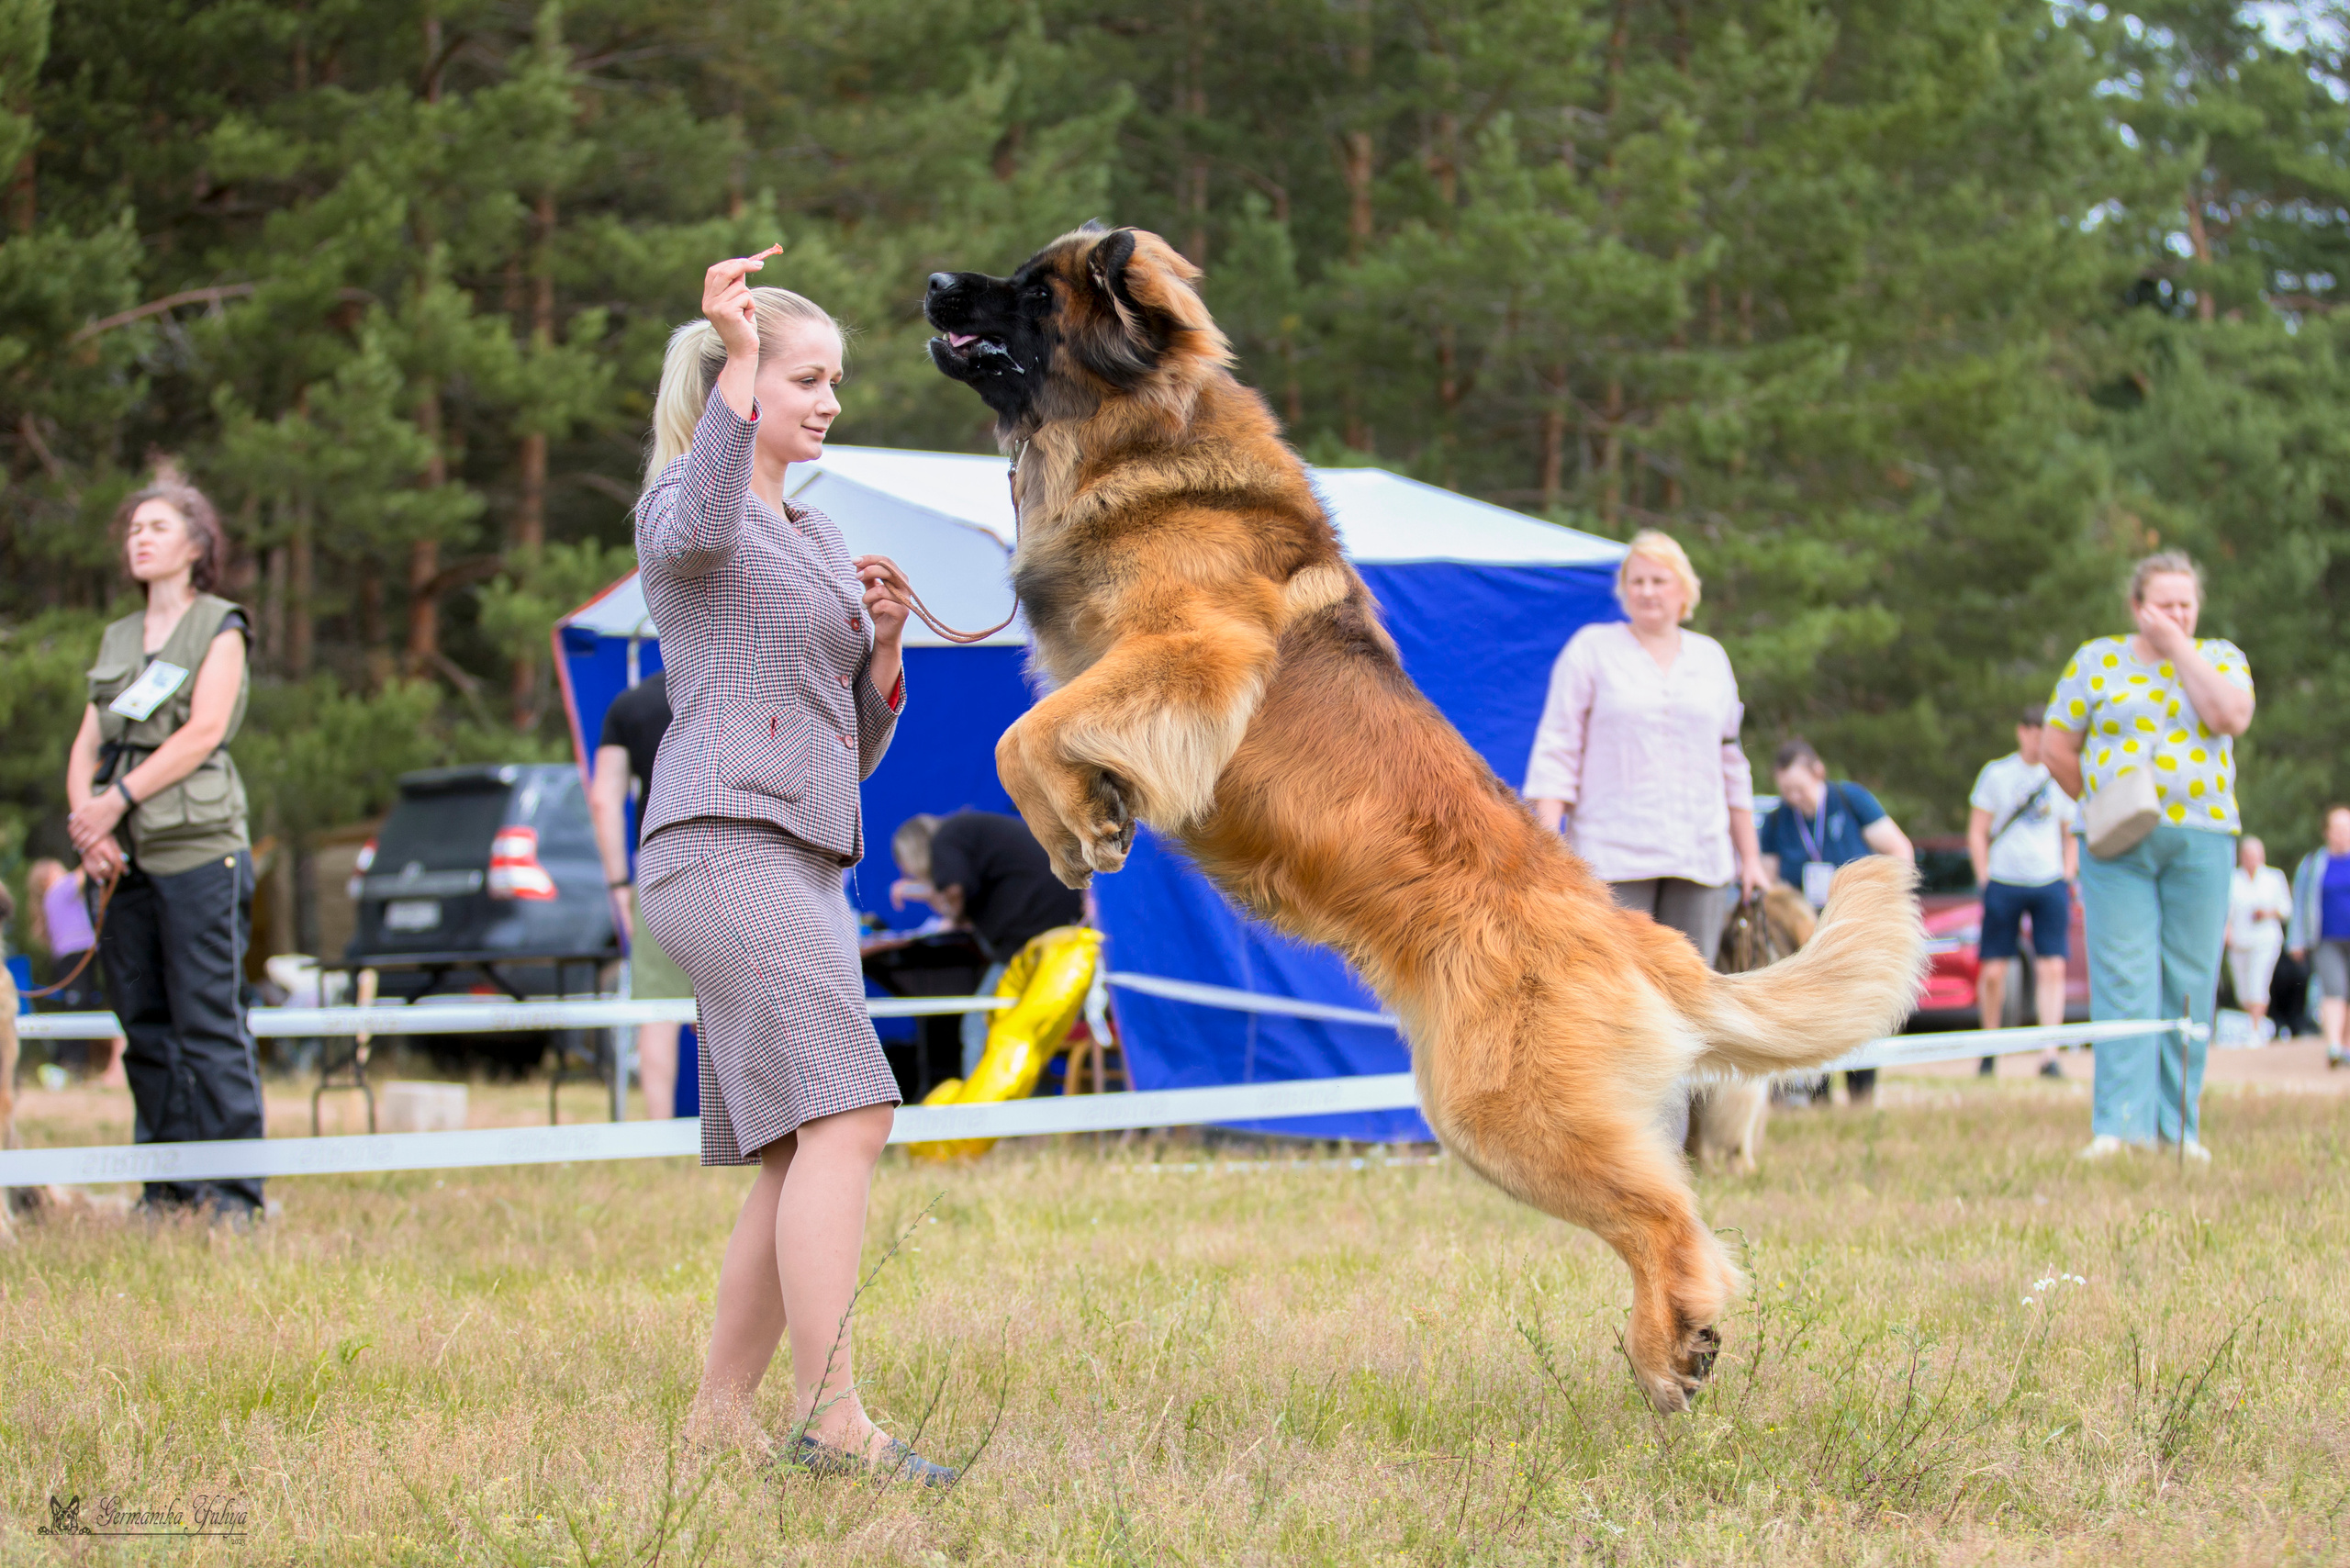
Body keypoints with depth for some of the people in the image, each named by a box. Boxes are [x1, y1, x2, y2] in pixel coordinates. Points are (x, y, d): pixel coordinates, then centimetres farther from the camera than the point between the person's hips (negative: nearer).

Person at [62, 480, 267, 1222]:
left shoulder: (220, 628, 3)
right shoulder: (117, 639, 19)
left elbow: (203, 733, -9)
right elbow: (88, 743, 13)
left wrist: (117, 801, -15)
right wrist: (86, 819, -6)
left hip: (198, 847, -6)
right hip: (123, 856, 6)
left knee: (209, 1026, -8)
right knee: (144, 1028, 6)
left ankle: (232, 1195, -7)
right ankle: (166, 1190, 11)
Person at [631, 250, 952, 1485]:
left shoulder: (812, 541, 25)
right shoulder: (683, 495, -1)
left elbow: (854, 746, 23)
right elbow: (691, 538, -31)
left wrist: (884, 641, 5)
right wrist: (739, 359, -33)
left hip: (799, 873, 9)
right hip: (725, 853, -9)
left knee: (798, 1169, 5)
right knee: (847, 1117, -21)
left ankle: (718, 1420, 11)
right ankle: (833, 1419, -25)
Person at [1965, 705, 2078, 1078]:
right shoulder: (1996, 774, 3)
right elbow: (1977, 832, 5)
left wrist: (2067, 880, 7)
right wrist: (1985, 880, -2)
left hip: (2050, 883, 1)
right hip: (2003, 881, -1)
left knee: (2052, 968, -10)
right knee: (1993, 971, -1)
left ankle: (2049, 1056, -12)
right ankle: (1990, 1052, 18)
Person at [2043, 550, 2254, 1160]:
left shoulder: (2220, 657, 10)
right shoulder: (2096, 660, 8)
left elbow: (2230, 718, -11)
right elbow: (2058, 749, 10)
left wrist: (2179, 648, -8)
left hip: (2201, 840, 1)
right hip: (2118, 848, -1)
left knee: (2189, 983, 1)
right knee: (2123, 980, -9)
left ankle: (2179, 1124, 6)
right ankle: (2121, 1123, -12)